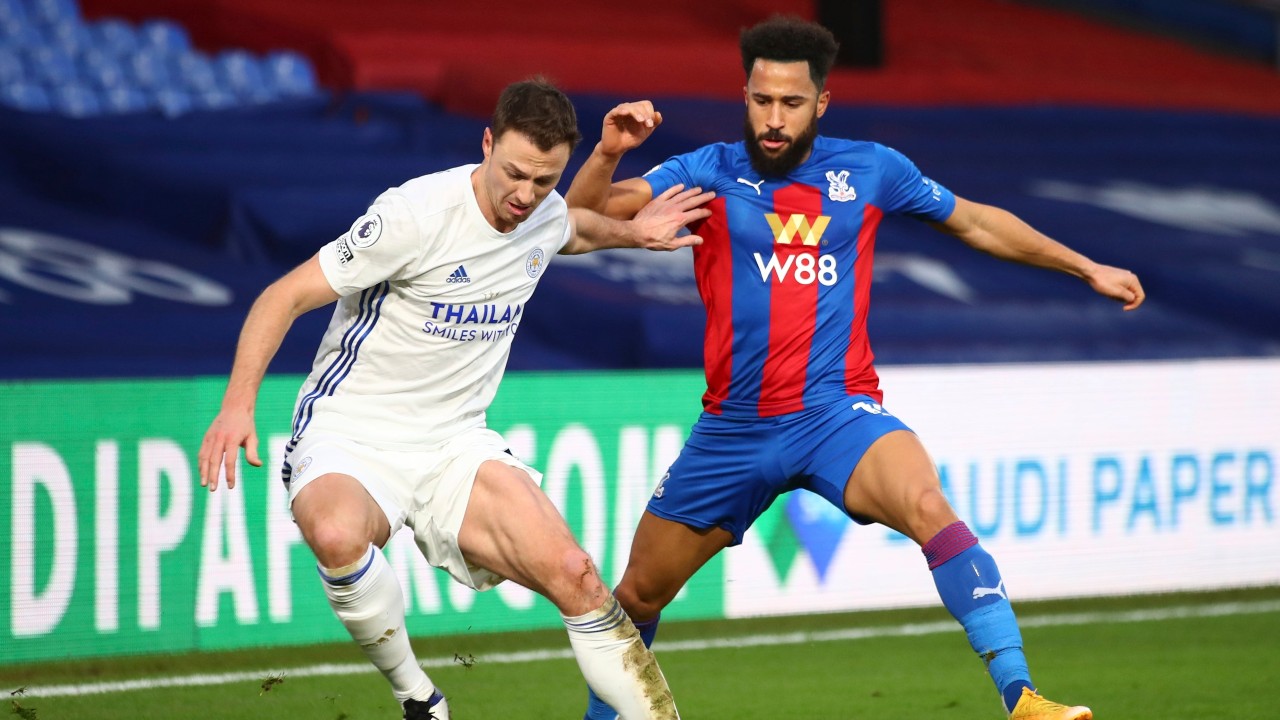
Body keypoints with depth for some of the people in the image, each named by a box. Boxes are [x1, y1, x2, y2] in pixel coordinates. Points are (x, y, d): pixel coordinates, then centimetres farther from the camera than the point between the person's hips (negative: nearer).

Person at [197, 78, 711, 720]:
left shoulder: (546, 213, 2)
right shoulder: (415, 214, -20)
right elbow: (287, 296, -15)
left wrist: (629, 232, 13)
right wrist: (238, 403, -26)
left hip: (456, 444, 5)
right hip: (350, 437, -5)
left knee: (573, 575, -15)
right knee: (337, 534, -39)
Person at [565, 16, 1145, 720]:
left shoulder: (870, 170, 4)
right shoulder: (707, 173, 0)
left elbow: (976, 222, 19)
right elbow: (582, 216, -8)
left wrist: (1086, 268, 23)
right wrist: (607, 153, -27)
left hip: (836, 415, -2)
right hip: (734, 426, 2)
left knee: (927, 506, -32)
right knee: (637, 594, 9)